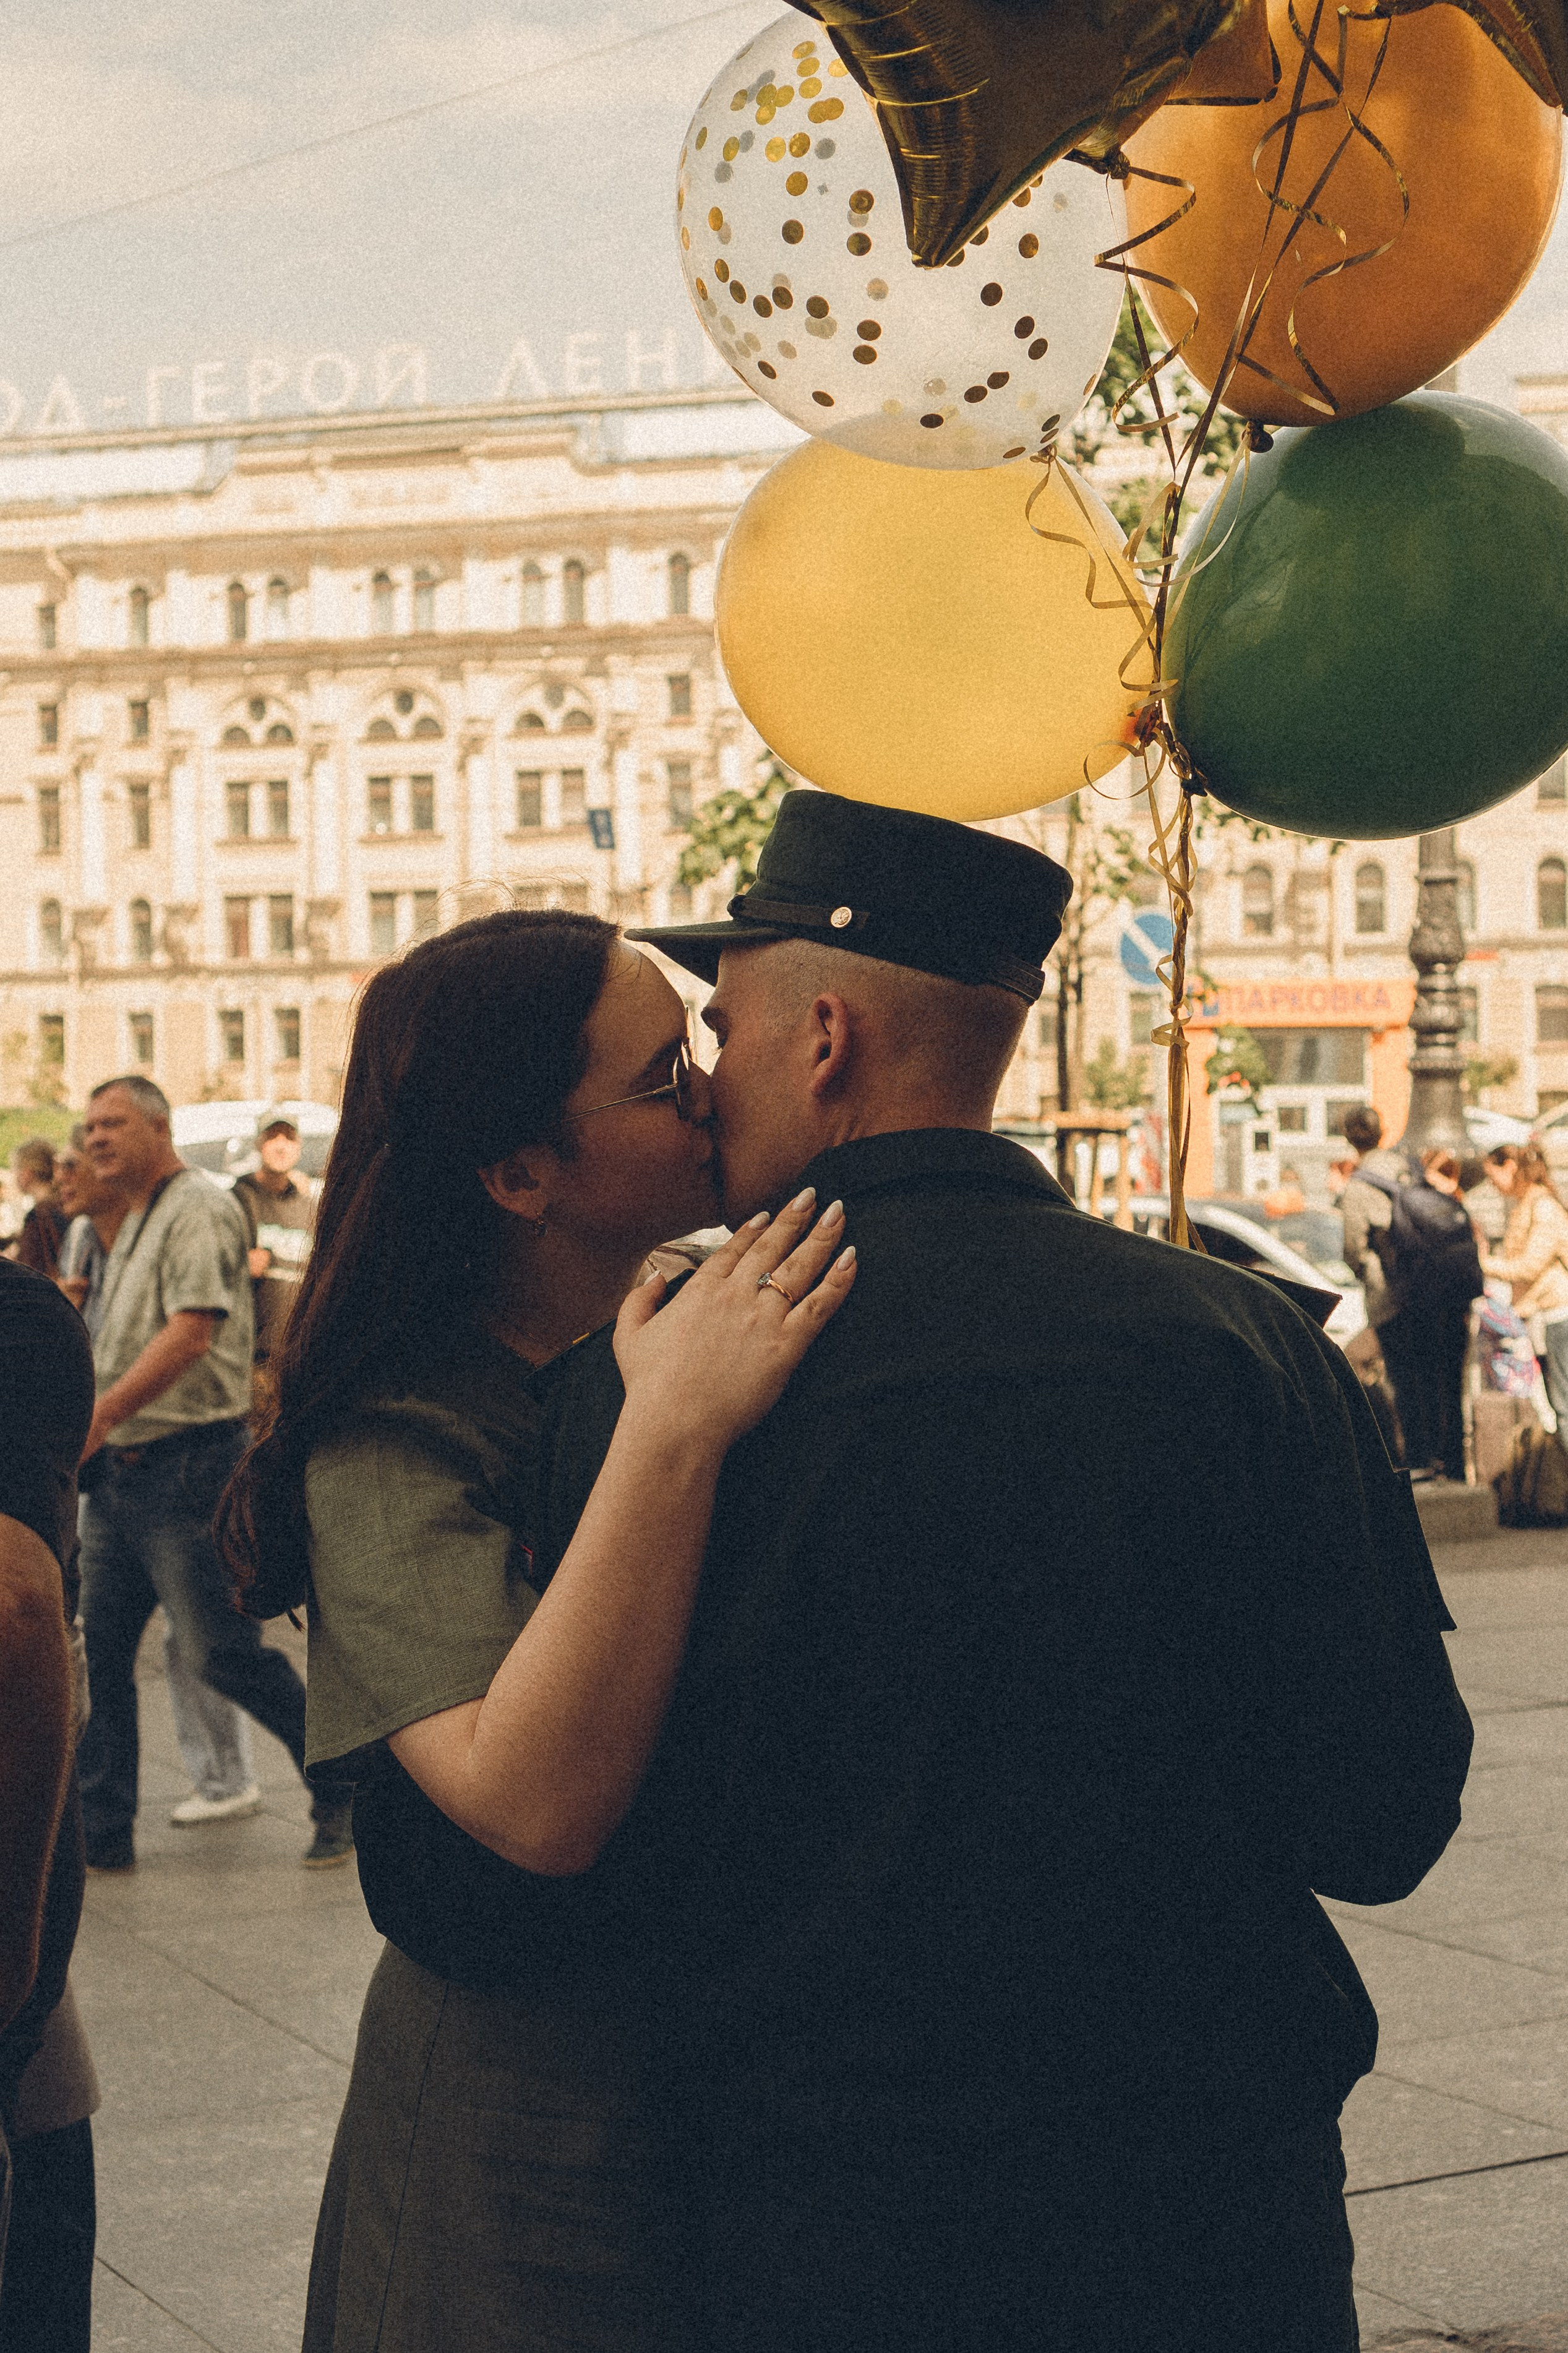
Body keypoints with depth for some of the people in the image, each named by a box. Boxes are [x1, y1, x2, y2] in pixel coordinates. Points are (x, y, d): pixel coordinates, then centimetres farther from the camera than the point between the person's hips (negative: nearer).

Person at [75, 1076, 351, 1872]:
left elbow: (191, 1333, -22)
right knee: (98, 1649, 6)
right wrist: (94, 1436, 12)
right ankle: (102, 1833, 12)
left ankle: (343, 1788, 9)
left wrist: (102, 1415, -24)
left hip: (186, 1463, -9)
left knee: (219, 1651, -7)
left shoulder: (198, 1210, -11)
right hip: (120, 1469, 9)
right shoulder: (134, 1224, 19)